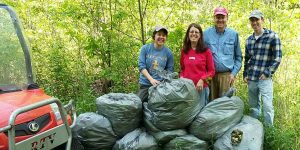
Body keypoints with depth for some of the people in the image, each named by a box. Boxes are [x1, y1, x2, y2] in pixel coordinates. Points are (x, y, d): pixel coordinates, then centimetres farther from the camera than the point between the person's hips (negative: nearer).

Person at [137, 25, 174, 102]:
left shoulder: (168, 52, 0)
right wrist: (151, 79, -19)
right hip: (145, 84, 0)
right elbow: (141, 66, -8)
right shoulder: (145, 48, -2)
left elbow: (170, 70, 5)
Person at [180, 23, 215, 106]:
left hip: (201, 88, -2)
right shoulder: (184, 51, 8)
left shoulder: (206, 51, 0)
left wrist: (202, 80, -12)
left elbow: (211, 71, 2)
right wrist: (181, 78, -1)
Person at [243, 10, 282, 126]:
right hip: (251, 79, 5)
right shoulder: (249, 40, 11)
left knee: (267, 106, -7)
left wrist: (267, 73, -11)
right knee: (253, 106, 14)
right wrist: (245, 74, 13)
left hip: (265, 79, -5)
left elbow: (277, 58, -7)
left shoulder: (272, 36, -5)